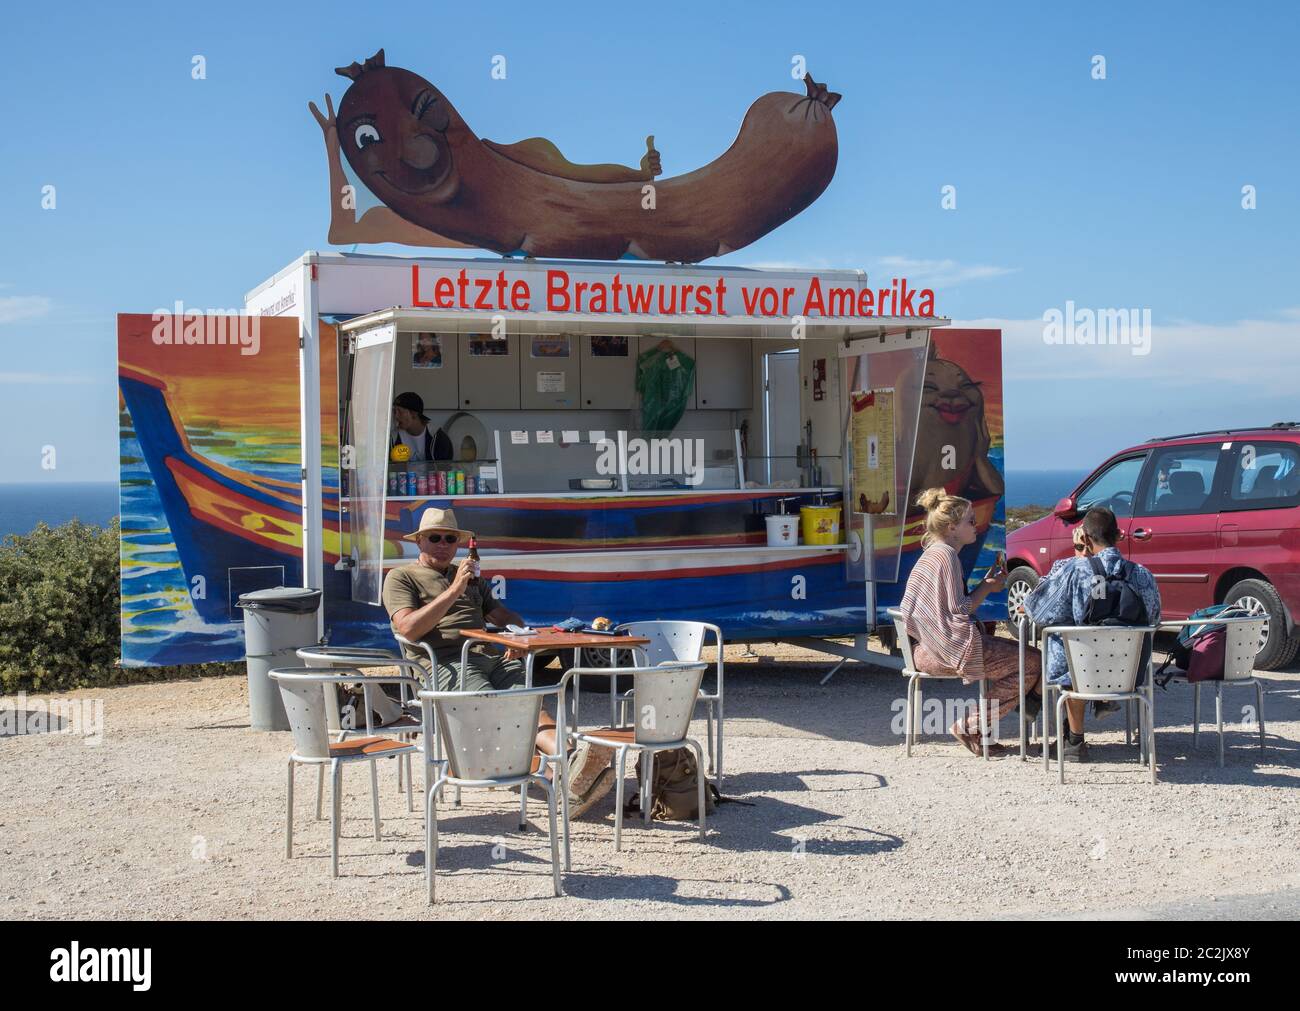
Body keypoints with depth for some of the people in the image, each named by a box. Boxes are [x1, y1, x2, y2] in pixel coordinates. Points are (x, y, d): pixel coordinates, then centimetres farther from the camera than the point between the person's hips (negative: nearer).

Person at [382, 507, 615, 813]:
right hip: (444, 665, -6)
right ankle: (569, 763, -62)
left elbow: (504, 615, 35)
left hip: (492, 657, 6)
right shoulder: (401, 578, 14)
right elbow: (408, 628, -4)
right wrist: (453, 592, -8)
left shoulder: (471, 578, 35)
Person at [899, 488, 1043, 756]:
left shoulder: (934, 554, 17)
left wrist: (985, 585, 12)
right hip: (949, 649, -11)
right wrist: (988, 588, -5)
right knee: (1031, 663, -7)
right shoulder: (946, 555, -15)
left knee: (1019, 651, 17)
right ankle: (968, 727, -6)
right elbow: (959, 611, -18)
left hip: (931, 647, 11)